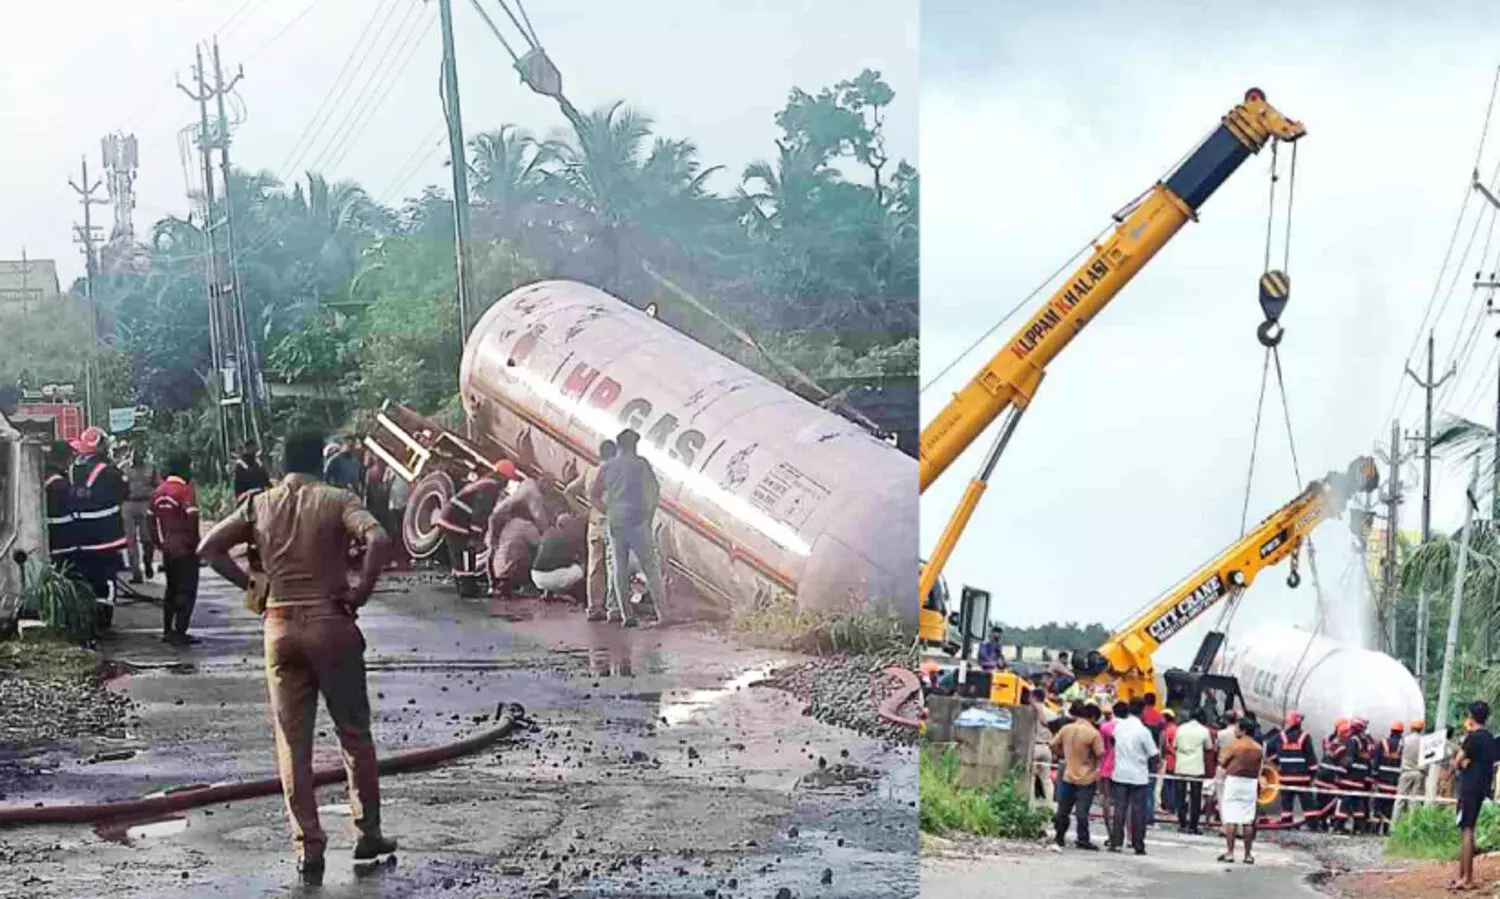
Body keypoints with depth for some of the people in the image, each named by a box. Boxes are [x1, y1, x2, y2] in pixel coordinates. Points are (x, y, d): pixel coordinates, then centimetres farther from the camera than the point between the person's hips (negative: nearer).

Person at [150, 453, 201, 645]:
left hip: (167, 548, 7)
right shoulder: (186, 490, -14)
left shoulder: (158, 491, 9)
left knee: (171, 590, 17)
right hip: (185, 550, -7)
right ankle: (180, 633, -3)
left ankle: (167, 631, 21)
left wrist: (160, 543, 19)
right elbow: (192, 520, -19)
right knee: (186, 591, -2)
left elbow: (152, 519, 12)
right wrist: (194, 543, -8)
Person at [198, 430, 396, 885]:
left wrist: (250, 583, 7)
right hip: (331, 623, -3)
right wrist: (362, 591, -12)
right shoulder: (336, 500, -6)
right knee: (354, 733, 12)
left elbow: (208, 548, 4)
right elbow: (378, 539, -22)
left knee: (292, 742, 7)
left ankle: (308, 848, 4)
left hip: (280, 626, 3)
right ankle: (369, 832, 17)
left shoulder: (259, 505, 5)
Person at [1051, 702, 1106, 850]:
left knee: (1063, 809, 14)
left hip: (1068, 775, 4)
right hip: (1087, 777, -4)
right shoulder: (1093, 733, -16)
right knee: (1082, 811, -1)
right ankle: (1083, 839, -1)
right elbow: (1100, 754, -16)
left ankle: (1059, 837, 20)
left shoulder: (1066, 728, -3)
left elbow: (1054, 745, 3)